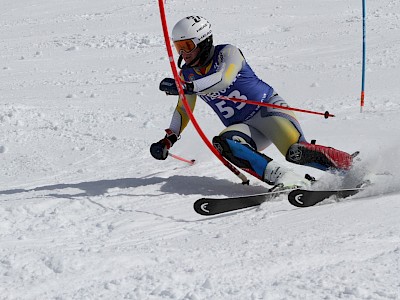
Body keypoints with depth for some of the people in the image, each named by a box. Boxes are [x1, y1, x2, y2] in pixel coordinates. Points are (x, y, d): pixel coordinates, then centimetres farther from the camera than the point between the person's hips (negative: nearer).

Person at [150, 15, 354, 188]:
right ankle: (282, 179, -40)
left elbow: (224, 79, -31)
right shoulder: (187, 74, 7)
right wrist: (168, 139, 12)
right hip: (244, 128, 5)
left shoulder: (227, 53, -10)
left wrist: (188, 87, -39)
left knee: (296, 152, -30)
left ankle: (352, 167, -17)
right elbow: (183, 109, 22)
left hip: (268, 109, -5)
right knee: (223, 143, -30)